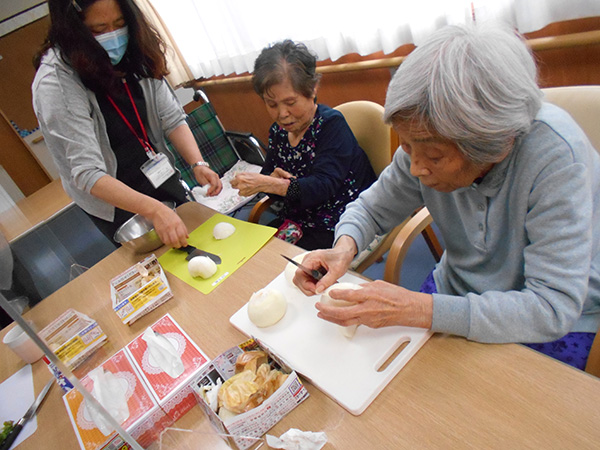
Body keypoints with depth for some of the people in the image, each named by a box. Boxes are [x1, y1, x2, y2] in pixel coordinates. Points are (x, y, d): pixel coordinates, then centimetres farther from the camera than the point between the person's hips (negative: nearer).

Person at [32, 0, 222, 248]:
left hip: (162, 178, 5)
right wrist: (154, 209, -42)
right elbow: (86, 172, -30)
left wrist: (198, 163, -23)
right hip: (117, 207, -5)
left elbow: (171, 117, -6)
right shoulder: (54, 84, -25)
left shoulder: (134, 52, -8)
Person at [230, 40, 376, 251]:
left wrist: (268, 184, -35)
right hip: (298, 220, 7)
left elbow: (323, 187, -25)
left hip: (339, 226, -6)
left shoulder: (331, 124, -15)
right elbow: (267, 173, 11)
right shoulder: (278, 130, 4)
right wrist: (273, 179, -14)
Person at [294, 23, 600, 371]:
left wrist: (417, 310, -39)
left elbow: (555, 307, -31)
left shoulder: (555, 154, -31)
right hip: (459, 292, 3)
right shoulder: (431, 139, -16)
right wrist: (345, 247, -26)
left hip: (560, 322, -2)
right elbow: (373, 208, -3)